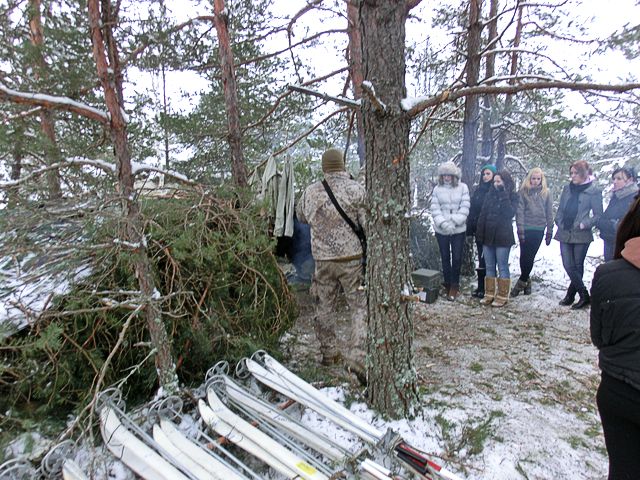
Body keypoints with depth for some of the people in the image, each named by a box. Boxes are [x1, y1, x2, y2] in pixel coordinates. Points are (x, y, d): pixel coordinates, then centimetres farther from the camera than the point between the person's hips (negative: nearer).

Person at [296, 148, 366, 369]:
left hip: (322, 259, 4)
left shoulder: (310, 191, 3)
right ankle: (357, 355, 3)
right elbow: (369, 224, -11)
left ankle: (328, 353, 27)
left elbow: (301, 216, 20)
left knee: (325, 306, 16)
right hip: (352, 258, -3)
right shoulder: (355, 189, -9)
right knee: (360, 306, 7)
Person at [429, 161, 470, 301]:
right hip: (441, 230, 1)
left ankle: (454, 285, 18)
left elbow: (465, 208, -7)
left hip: (458, 230, -1)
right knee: (445, 258, 10)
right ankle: (448, 284, 25)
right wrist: (443, 223, -18)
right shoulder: (437, 189, 1)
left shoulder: (463, 188, -2)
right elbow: (434, 209, -5)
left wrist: (454, 222, -18)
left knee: (457, 258, 1)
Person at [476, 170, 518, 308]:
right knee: (489, 267, 10)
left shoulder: (512, 196, -3)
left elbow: (510, 213, -19)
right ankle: (489, 294, 19)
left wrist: (503, 196, -18)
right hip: (488, 236, 5)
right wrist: (479, 233, 3)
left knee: (502, 267, 2)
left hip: (503, 237, -5)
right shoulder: (490, 194, 9)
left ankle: (502, 296, 10)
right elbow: (482, 215, 8)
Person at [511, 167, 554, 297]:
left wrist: (549, 232, 4)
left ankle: (521, 282, 13)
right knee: (524, 256, -2)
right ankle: (526, 280, 16)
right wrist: (520, 229, -11)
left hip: (539, 229, 1)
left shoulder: (546, 193, 6)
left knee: (530, 257, 2)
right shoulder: (523, 191, 2)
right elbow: (519, 211, -3)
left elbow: (549, 213, 7)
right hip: (525, 228, -1)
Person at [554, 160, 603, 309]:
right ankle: (584, 296, 13)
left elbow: (598, 215, -3)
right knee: (568, 266, 1)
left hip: (581, 235, -4)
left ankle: (571, 294, 16)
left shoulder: (593, 191, -4)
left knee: (577, 266, 6)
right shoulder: (567, 188, 10)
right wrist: (559, 222, 4)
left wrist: (584, 224, -14)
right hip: (565, 234, 4)